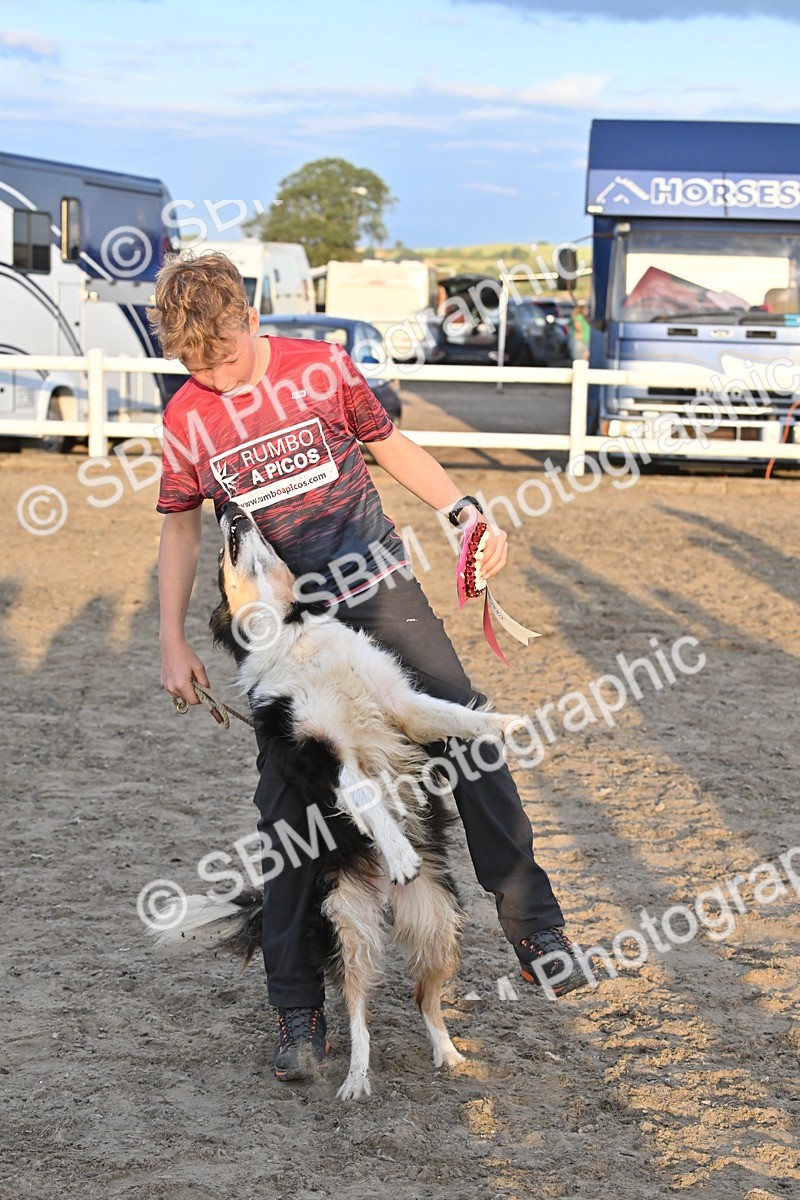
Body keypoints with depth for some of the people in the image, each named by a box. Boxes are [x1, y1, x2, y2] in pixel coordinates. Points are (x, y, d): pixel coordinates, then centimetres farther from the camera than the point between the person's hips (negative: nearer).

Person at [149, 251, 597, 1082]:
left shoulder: (320, 368, -3)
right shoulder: (186, 420, -1)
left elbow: (389, 444, 11)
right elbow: (180, 531, 10)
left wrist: (465, 512, 2)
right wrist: (172, 644, 5)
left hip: (379, 586, 0)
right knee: (287, 804, -4)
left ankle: (533, 926, 6)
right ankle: (298, 1013, 5)